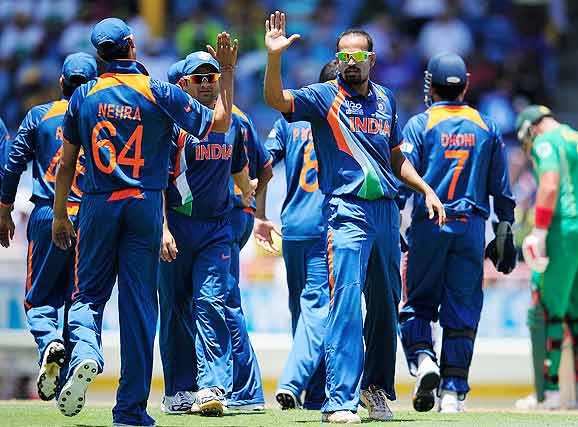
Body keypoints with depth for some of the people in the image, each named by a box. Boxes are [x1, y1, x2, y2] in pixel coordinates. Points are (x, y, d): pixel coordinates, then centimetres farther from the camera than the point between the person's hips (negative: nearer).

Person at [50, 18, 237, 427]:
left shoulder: (85, 95, 3)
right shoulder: (160, 92, -4)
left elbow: (67, 162, 7)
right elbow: (219, 123, -3)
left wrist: (60, 215, 15)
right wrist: (227, 71, 6)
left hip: (97, 207, 1)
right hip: (145, 206, -1)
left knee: (88, 294, 11)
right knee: (139, 304, 3)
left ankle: (85, 354, -22)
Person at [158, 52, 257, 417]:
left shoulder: (233, 123, 10)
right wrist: (164, 229, -19)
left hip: (218, 228, 3)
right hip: (178, 226, -3)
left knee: (211, 303, -11)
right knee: (176, 308, 4)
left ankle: (211, 388, -17)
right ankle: (178, 392, 11)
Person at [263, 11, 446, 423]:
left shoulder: (385, 99, 15)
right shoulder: (324, 96, -1)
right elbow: (276, 99, -18)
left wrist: (427, 190, 16)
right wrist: (274, 56, -32)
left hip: (386, 210, 6)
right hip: (347, 211, -6)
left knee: (387, 307, 14)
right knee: (347, 303, -15)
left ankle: (376, 386, 31)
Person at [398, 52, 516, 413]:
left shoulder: (419, 125, 0)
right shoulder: (487, 127, 9)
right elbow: (502, 187, 10)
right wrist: (505, 232, 14)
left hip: (429, 225, -2)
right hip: (472, 227, 2)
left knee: (418, 301, 9)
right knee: (463, 309, 5)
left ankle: (422, 358, -17)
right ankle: (454, 390, 3)